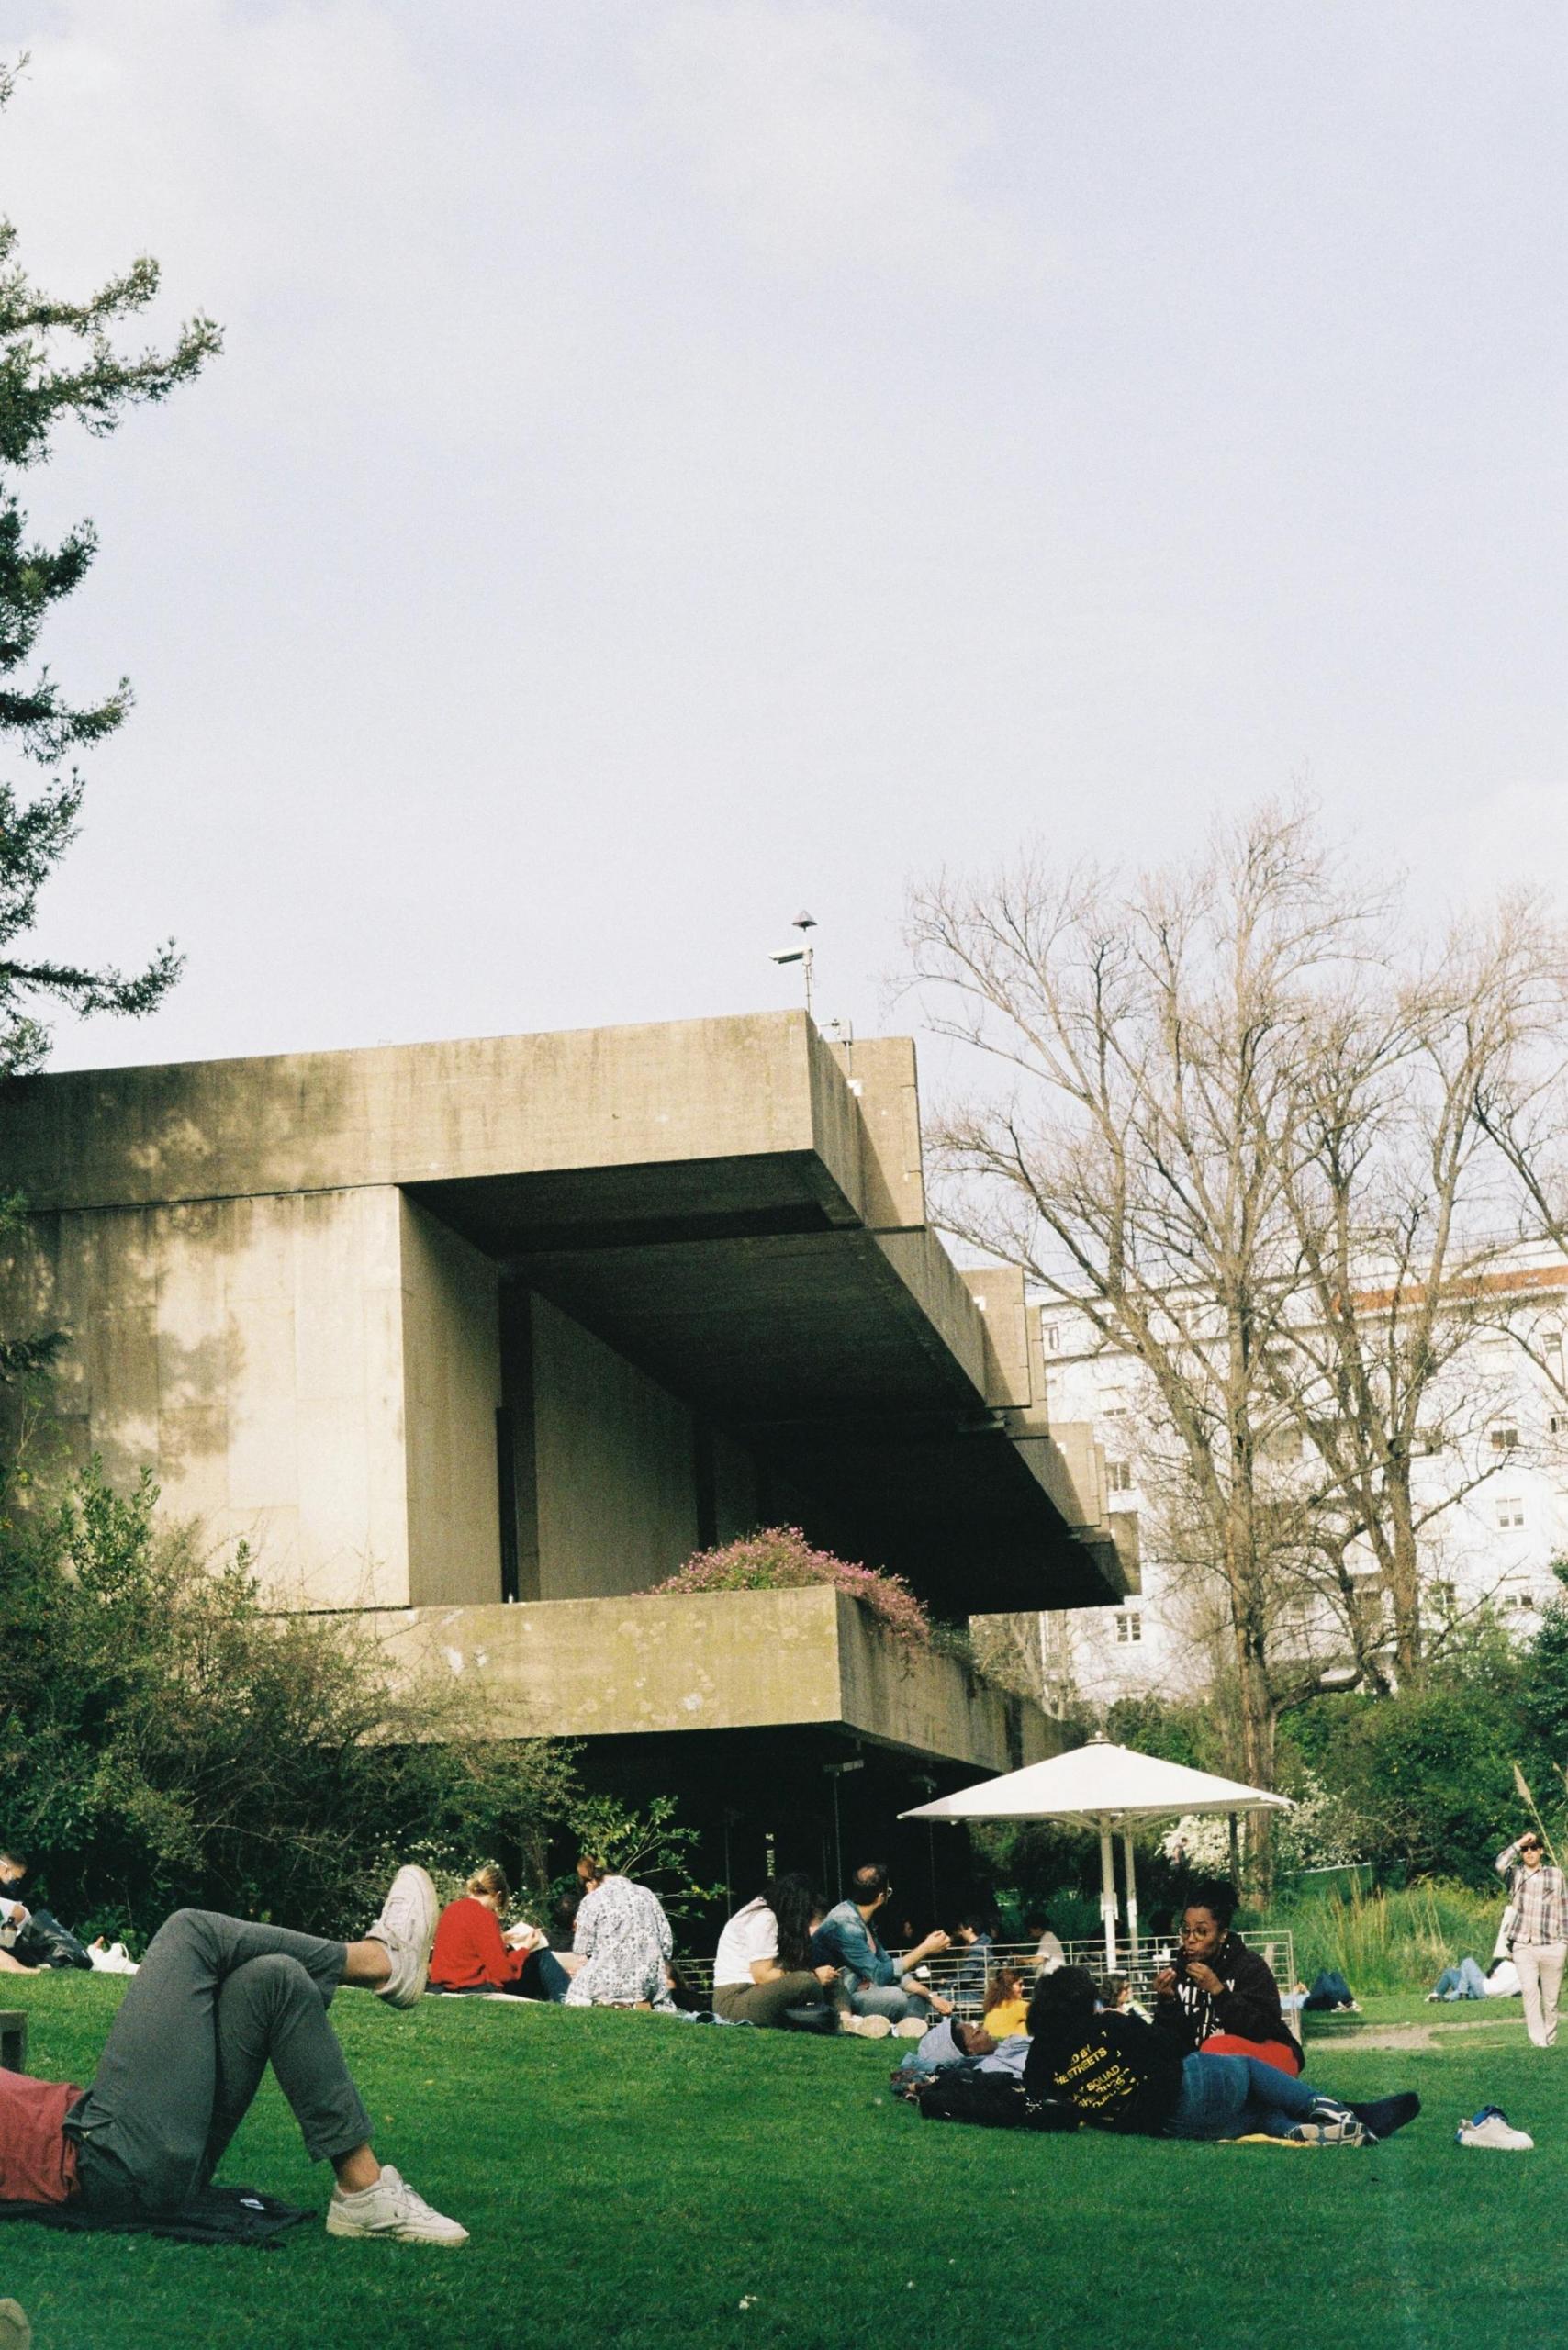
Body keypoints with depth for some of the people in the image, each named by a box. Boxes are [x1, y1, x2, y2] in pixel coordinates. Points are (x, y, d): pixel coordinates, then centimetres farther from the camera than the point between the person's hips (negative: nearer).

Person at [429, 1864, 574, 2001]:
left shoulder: (451, 1909, 6)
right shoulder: (482, 1916, -18)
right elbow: (502, 1972, -19)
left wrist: (498, 1941, 14)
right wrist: (525, 1948, -5)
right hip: (477, 1987, -8)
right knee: (540, 1956, 6)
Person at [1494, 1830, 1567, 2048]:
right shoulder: (1515, 1874, 7)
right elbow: (1499, 1865, -16)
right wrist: (1519, 1843, -12)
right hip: (1523, 1946, -1)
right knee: (1529, 1990, -17)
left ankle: (1550, 2042, 20)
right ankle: (1539, 2042, -19)